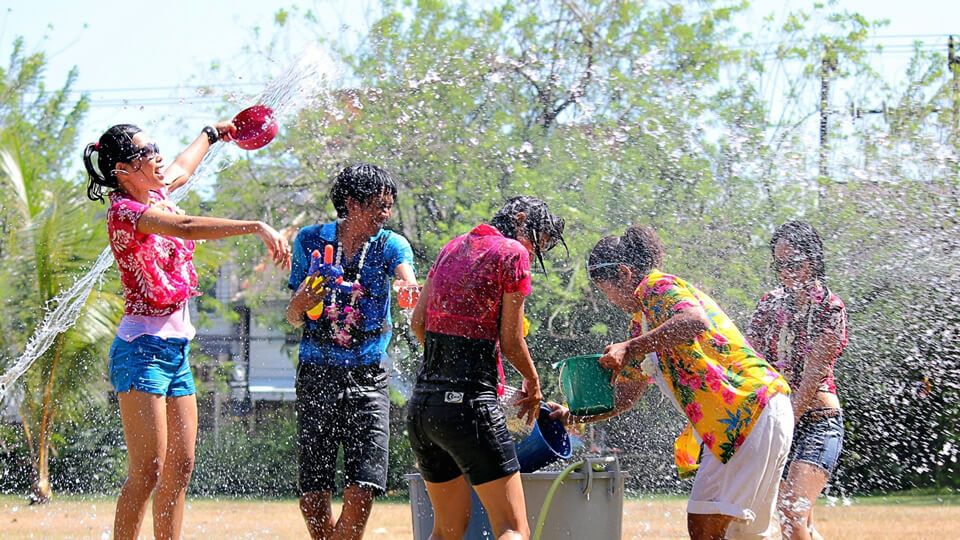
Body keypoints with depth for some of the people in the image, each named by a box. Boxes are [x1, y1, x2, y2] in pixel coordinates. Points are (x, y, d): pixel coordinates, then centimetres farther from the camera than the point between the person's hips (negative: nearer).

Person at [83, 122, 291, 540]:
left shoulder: (155, 195, 11)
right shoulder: (123, 210, -14)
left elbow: (181, 168, 36)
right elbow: (186, 227, -30)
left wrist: (212, 134, 52)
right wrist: (257, 227, -38)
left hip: (176, 349, 9)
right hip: (142, 347, -9)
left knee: (180, 469, 6)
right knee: (148, 470, -15)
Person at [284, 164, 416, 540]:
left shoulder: (391, 245, 0)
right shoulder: (310, 240, 2)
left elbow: (411, 289, -21)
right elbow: (293, 319, 6)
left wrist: (412, 292, -46)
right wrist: (303, 299, -18)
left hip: (367, 379, -1)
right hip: (317, 374, 1)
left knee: (361, 493, -12)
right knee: (312, 500, -1)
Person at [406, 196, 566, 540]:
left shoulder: (453, 247, 17)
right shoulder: (513, 253, -4)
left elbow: (418, 322, 19)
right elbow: (511, 342, -3)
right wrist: (533, 384, 14)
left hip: (421, 404, 8)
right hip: (469, 403, -8)